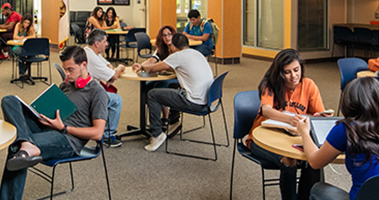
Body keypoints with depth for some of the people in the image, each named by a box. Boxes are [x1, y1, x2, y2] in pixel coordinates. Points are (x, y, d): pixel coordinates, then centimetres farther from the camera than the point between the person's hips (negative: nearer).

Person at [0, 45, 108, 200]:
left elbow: (97, 133, -8)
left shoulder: (97, 92, -1)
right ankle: (28, 145, -40)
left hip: (69, 139, -9)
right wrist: (40, 112, 7)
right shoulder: (65, 85, 24)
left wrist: (63, 128, -12)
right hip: (47, 128, 9)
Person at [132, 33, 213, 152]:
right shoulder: (197, 53, 16)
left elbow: (153, 69, 1)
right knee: (174, 89, 31)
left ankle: (156, 134, 4)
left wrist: (142, 67, 20)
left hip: (194, 103, -9)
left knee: (152, 94, 2)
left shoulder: (178, 56, -8)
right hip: (206, 100, 9)